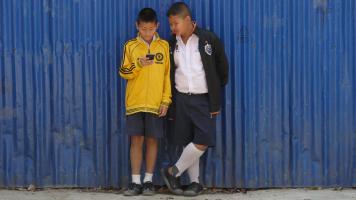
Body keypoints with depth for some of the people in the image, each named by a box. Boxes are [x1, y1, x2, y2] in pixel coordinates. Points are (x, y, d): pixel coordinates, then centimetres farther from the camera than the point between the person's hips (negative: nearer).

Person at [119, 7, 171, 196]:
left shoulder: (164, 46, 4)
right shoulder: (130, 46, 3)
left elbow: (168, 74, 5)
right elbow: (123, 72, 2)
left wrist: (166, 100, -1)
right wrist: (139, 65, -16)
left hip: (156, 103, 0)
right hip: (135, 102, 0)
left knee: (152, 140, 4)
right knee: (136, 140, 0)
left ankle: (148, 180, 13)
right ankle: (136, 181, 5)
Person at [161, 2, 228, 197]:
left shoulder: (209, 40, -6)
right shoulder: (172, 44, 5)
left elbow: (222, 69, 3)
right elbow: (169, 75, 10)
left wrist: (215, 99, 4)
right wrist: (169, 106, 7)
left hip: (204, 99, -3)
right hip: (181, 99, 3)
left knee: (202, 142, -12)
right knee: (187, 142, 3)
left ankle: (173, 172, 4)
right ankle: (195, 182, 12)